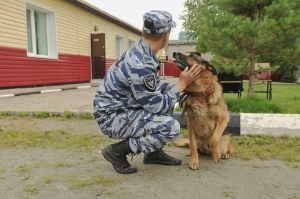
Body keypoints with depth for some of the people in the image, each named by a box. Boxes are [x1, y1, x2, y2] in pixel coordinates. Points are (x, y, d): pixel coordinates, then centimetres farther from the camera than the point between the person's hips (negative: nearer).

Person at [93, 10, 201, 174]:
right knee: (171, 127, -20)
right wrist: (182, 84, -11)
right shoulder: (140, 64, -28)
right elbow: (157, 106, -21)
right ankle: (117, 151, -2)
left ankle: (154, 152, 15)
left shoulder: (140, 52, 1)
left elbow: (156, 86, 13)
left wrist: (179, 86, 2)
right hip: (113, 117, -10)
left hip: (121, 107, 10)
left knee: (167, 91, 11)